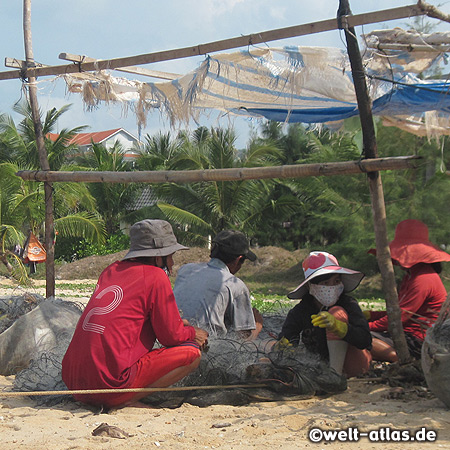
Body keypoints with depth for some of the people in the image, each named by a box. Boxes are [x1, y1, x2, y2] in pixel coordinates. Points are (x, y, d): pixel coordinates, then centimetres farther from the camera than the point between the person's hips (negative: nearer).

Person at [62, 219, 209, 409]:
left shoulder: (112, 270, 17)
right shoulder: (155, 276, -3)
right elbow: (171, 335, 1)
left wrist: (179, 323, 24)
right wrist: (193, 333, 23)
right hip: (109, 384, -8)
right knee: (192, 353, 0)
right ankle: (124, 402, -7)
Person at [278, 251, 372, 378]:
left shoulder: (349, 304, -16)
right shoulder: (300, 311, -8)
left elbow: (365, 341, -27)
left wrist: (337, 326, -45)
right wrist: (283, 345, -38)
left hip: (356, 362, -4)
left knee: (337, 312, -25)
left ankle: (336, 373, -27)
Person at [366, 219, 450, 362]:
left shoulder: (423, 280, -17)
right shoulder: (410, 276, 17)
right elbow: (398, 311, 19)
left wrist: (367, 327, -11)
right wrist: (369, 315, 8)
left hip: (417, 342, -11)